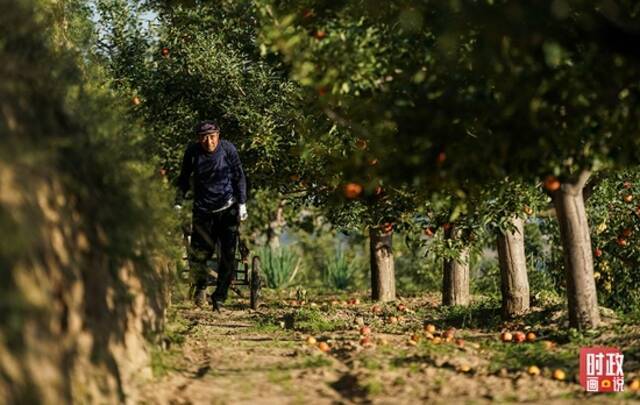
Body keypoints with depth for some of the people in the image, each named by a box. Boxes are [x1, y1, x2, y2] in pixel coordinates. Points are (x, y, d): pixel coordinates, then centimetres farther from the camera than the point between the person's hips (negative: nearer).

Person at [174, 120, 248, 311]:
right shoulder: (192, 152, -7)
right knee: (198, 253, -5)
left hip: (228, 209, -1)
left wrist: (242, 204, -3)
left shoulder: (228, 149, -10)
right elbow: (184, 179, 7)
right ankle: (200, 285, 25)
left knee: (228, 254, -6)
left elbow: (239, 177, 0)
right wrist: (178, 204, 5)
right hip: (203, 210, 1)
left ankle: (219, 297, 6)